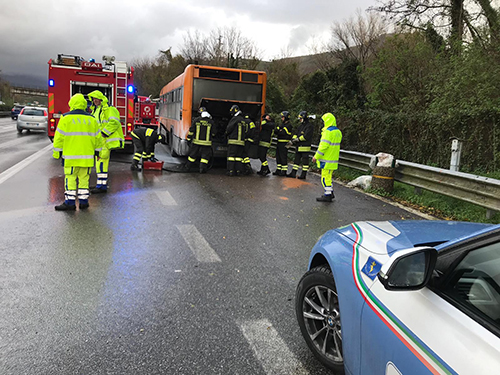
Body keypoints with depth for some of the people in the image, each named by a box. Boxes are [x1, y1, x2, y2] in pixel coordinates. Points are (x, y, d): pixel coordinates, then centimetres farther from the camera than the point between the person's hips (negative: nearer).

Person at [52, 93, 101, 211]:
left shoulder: (66, 118, -3)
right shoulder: (91, 119, 6)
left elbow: (59, 136, -2)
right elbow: (97, 137, 12)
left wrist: (57, 152, 6)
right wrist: (98, 150, 22)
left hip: (70, 155, -3)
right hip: (87, 156, 3)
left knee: (70, 178, 1)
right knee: (84, 178, 9)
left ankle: (70, 203, 2)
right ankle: (83, 202, 13)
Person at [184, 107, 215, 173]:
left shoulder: (196, 120, -3)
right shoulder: (211, 122, -3)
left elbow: (191, 130, -1)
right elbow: (213, 133, 3)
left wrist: (189, 138, 8)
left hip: (196, 141, 2)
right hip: (206, 142, -2)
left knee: (193, 155, 13)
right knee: (205, 155, 6)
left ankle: (187, 167, 23)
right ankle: (202, 168, 0)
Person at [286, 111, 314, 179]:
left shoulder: (309, 126, -10)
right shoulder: (301, 125, 18)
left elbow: (306, 136, -19)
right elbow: (296, 133, 14)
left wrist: (298, 139, -13)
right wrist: (292, 140, -2)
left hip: (305, 147, -9)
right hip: (298, 147, 9)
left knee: (305, 161, -2)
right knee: (297, 160, 11)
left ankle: (303, 175, 4)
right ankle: (293, 173, 16)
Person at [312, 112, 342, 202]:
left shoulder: (328, 132, -18)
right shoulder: (338, 132, 12)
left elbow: (323, 146, -21)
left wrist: (316, 156, -15)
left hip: (327, 159, -9)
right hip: (333, 158, 9)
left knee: (325, 176, -3)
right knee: (328, 176, 19)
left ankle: (328, 195, 0)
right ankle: (331, 192, 26)